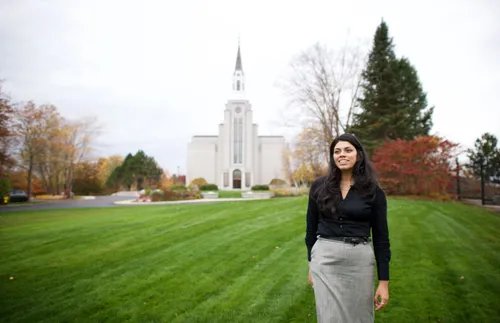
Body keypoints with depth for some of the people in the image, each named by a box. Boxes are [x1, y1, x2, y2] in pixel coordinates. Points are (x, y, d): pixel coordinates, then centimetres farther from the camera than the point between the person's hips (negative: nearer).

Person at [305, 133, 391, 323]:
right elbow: (311, 227, 8)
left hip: (360, 260, 0)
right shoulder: (319, 186, 0)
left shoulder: (373, 191, -2)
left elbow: (381, 237, 0)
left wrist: (384, 281, -2)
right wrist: (311, 265, 10)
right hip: (325, 259, 0)